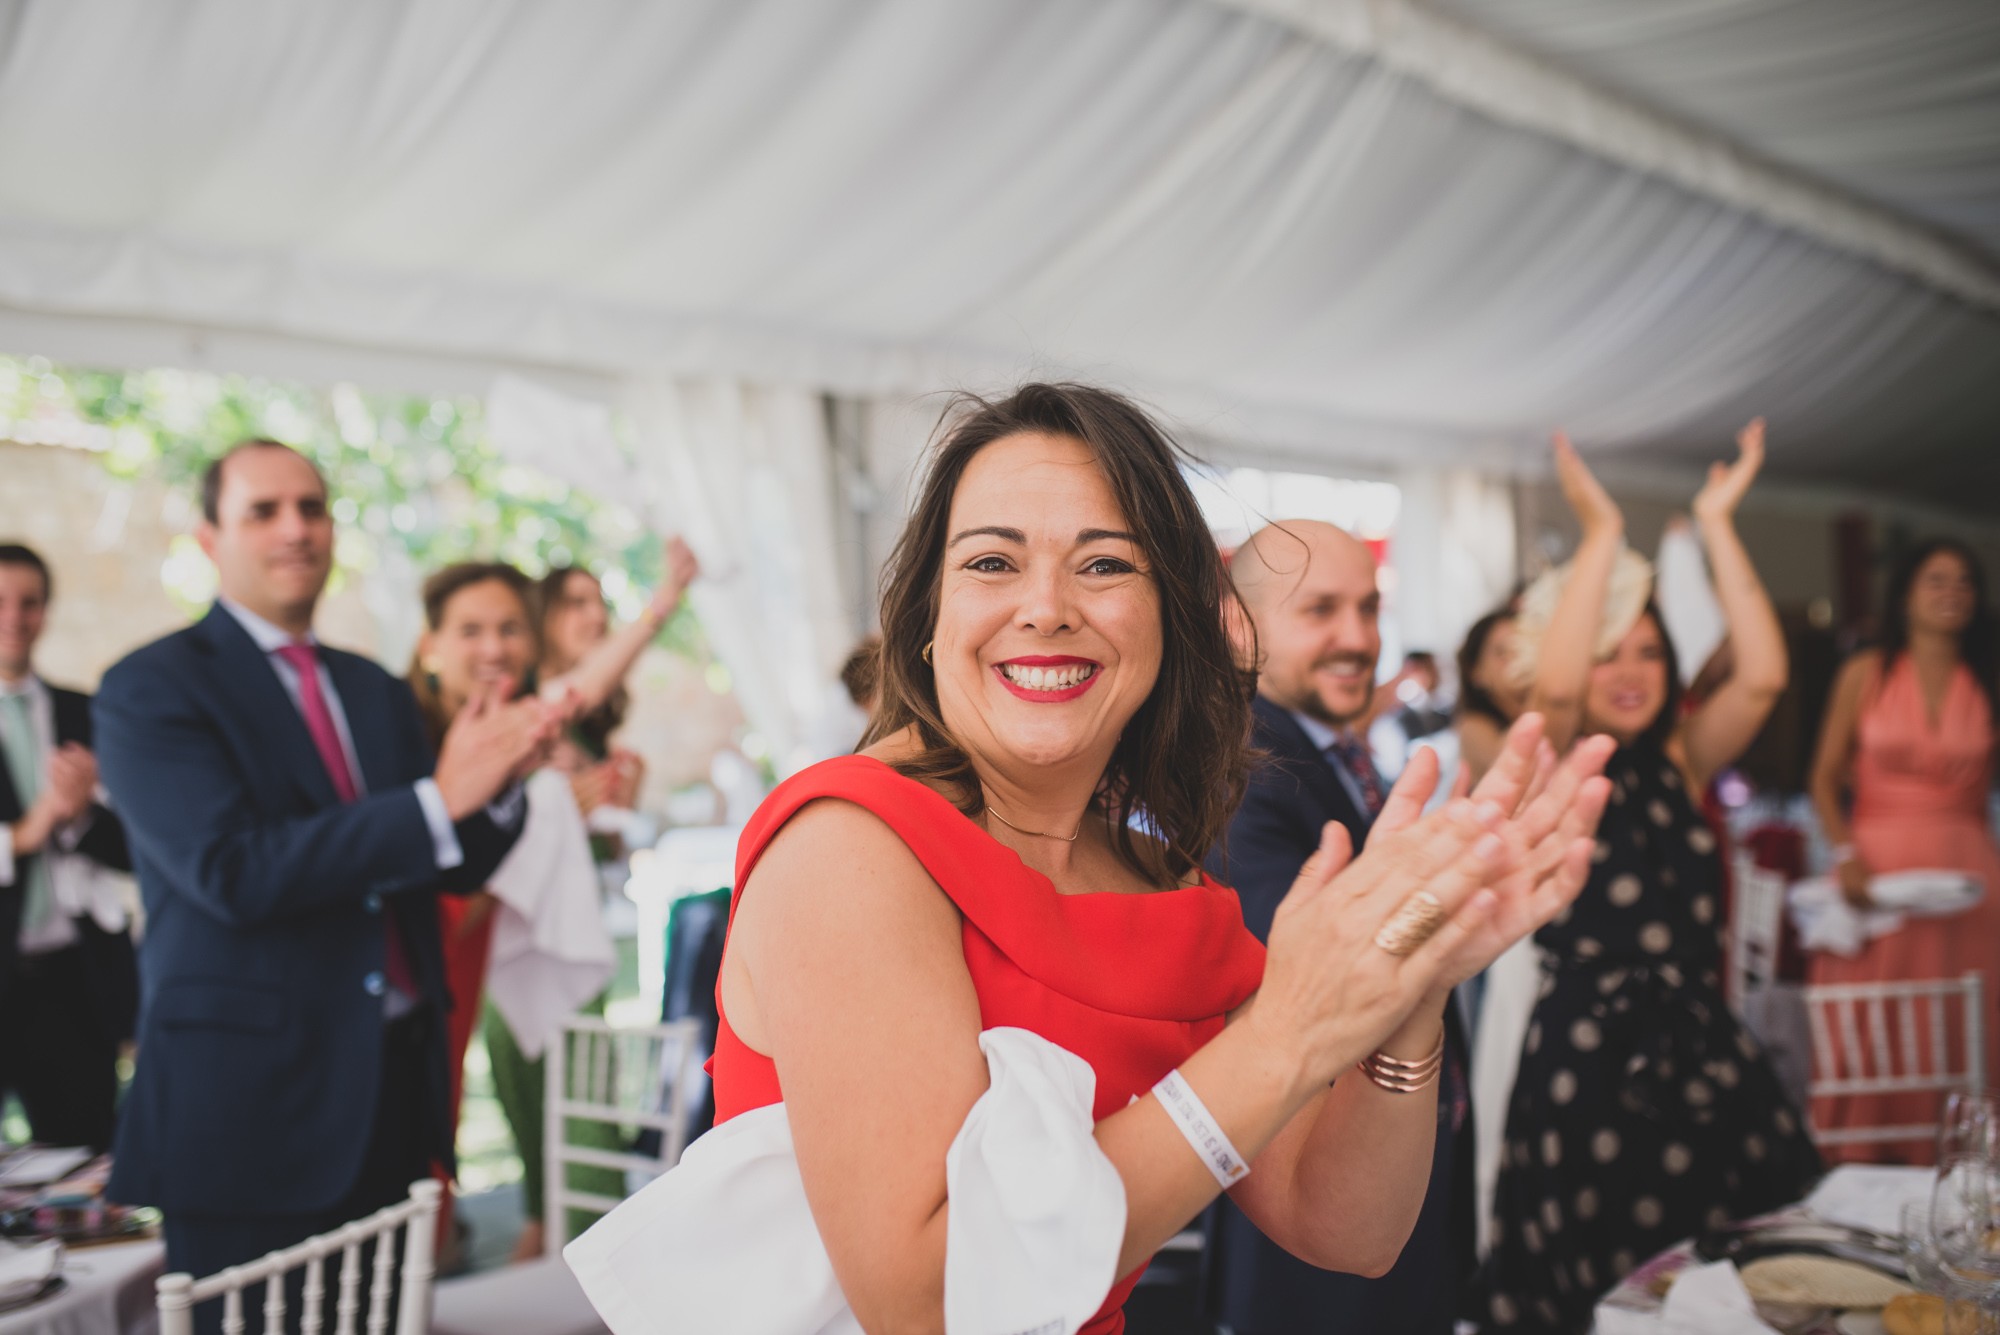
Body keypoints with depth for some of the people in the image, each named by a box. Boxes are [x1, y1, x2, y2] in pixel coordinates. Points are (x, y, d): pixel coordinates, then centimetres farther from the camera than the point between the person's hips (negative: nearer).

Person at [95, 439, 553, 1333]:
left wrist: (497, 781, -10)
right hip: (251, 1096, -6)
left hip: (392, 1083, 6)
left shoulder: (375, 689, 14)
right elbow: (232, 872, -20)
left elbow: (454, 869, 12)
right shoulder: (152, 688, -6)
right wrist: (438, 799, -23)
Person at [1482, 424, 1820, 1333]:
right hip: (1588, 1067, -4)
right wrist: (1601, 532, -19)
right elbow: (1554, 689, -24)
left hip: (1706, 1058, 5)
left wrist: (1716, 522, -5)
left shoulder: (1679, 764, 9)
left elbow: (1763, 676, -5)